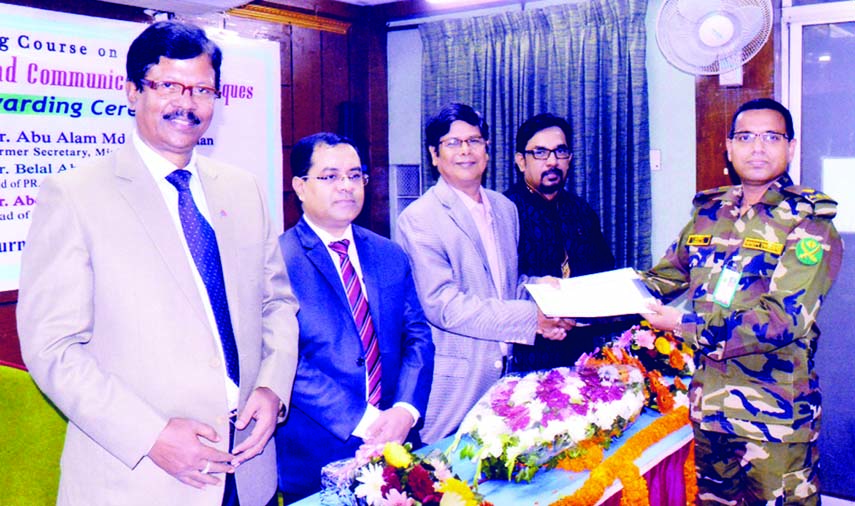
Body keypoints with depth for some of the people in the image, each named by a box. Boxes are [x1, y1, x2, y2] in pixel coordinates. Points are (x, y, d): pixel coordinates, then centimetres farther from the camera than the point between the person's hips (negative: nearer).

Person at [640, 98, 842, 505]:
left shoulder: (808, 224, -9)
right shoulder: (709, 213, 8)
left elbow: (785, 319, -20)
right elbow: (664, 280, 13)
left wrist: (688, 325, -22)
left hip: (774, 415, -5)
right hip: (708, 405, 5)